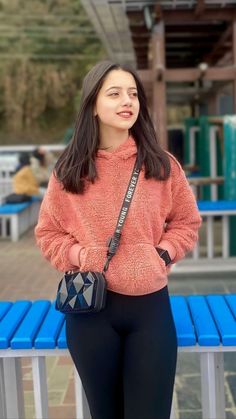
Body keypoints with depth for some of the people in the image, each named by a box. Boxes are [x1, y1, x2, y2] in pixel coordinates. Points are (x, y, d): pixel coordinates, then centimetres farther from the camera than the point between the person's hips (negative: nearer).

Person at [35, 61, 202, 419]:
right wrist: (78, 255, -11)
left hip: (151, 306, 0)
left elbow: (187, 221, 10)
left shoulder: (162, 165, 0)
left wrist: (163, 252, -6)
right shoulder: (69, 171, -2)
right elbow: (48, 232, 7)